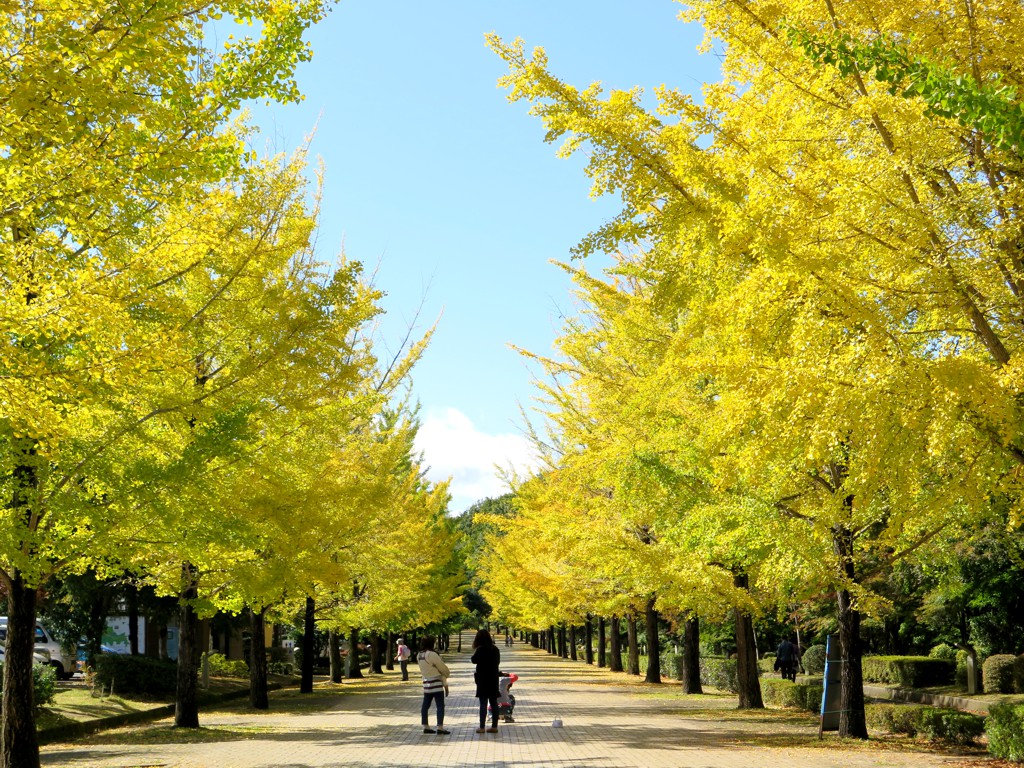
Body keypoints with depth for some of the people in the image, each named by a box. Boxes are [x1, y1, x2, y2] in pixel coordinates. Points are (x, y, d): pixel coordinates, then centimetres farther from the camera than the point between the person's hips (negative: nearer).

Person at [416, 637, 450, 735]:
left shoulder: (419, 656, 7)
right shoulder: (432, 654, -17)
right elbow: (443, 668, -11)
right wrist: (447, 673, 11)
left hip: (426, 682, 8)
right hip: (436, 683, -8)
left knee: (425, 705, 11)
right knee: (440, 705, -5)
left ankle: (426, 727, 16)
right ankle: (440, 728, -10)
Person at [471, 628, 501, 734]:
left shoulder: (481, 650, -15)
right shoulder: (495, 649, 5)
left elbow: (474, 660, -4)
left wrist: (475, 650, 0)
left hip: (483, 680, -6)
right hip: (493, 679, 6)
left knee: (483, 703, -2)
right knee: (494, 703, 9)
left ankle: (482, 727, -1)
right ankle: (494, 726, 12)